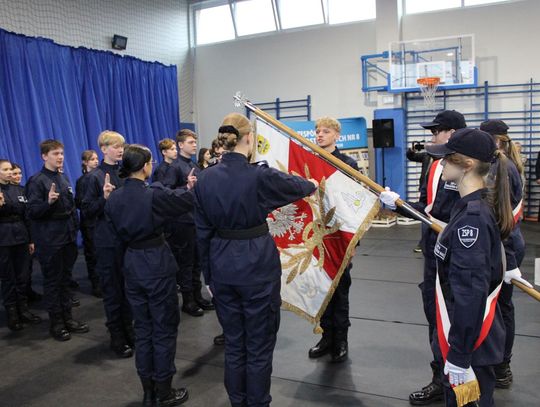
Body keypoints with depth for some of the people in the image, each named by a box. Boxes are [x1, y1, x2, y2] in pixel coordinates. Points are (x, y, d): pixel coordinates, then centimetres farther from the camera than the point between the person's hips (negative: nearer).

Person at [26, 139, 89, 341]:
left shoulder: (64, 178, 11)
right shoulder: (37, 181, -9)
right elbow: (32, 211, -13)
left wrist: (75, 229, 13)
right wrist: (49, 202, -30)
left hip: (68, 236, 6)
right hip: (49, 240, -6)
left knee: (65, 278, 12)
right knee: (52, 280, 3)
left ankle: (67, 317, 22)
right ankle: (56, 323, 14)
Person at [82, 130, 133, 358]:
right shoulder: (96, 177, -6)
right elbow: (87, 212, -8)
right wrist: (105, 197, -22)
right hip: (108, 241, -5)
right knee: (112, 290, 5)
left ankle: (128, 330, 28)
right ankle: (117, 338, 18)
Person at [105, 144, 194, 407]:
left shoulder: (114, 198, -1)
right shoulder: (154, 194, -17)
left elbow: (117, 232, 10)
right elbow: (188, 201, -7)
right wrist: (191, 187, 14)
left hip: (132, 264, 6)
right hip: (157, 263, -6)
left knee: (143, 328, 16)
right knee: (164, 329, 8)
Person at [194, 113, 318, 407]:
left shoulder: (205, 178, -2)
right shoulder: (260, 176, -15)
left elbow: (202, 232, 4)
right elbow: (297, 187, 4)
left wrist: (209, 273, 13)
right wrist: (314, 184, 27)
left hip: (222, 266, 5)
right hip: (257, 265, -5)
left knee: (233, 342, 18)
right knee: (259, 344, 10)